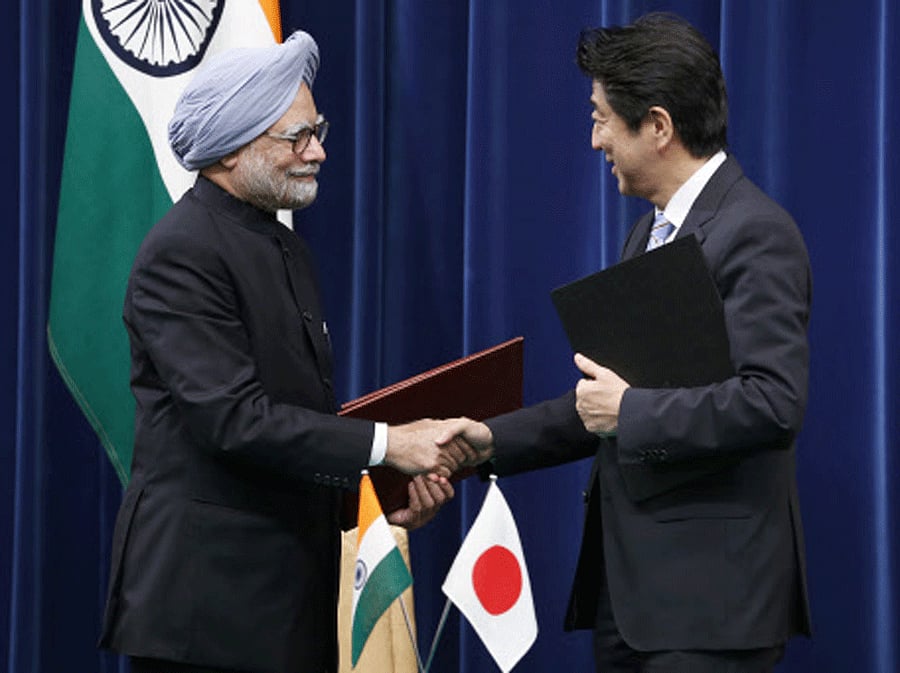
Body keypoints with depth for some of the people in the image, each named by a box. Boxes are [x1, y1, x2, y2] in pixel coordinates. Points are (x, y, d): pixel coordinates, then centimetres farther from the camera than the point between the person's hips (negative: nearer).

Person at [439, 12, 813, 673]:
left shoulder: (755, 234, -13)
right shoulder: (650, 233, 18)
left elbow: (773, 402, -24)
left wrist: (630, 410, -17)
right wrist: (494, 440, 12)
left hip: (710, 593, -9)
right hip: (628, 586, 9)